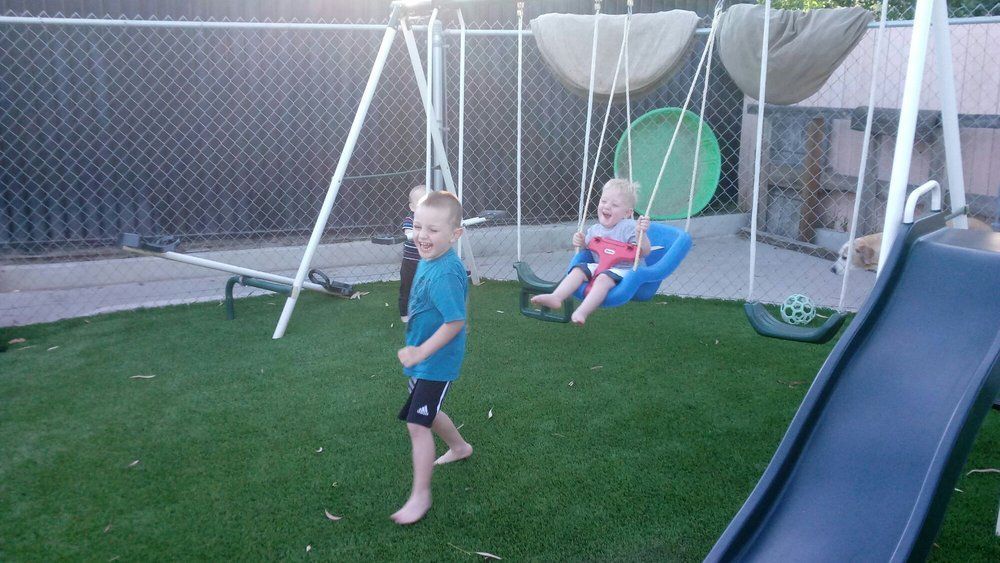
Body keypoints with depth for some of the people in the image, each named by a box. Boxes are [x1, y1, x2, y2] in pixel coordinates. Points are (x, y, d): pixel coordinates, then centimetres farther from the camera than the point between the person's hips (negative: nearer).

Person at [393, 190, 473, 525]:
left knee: (417, 423, -9)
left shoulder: (445, 274, -28)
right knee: (427, 413, 27)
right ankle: (460, 447, 52)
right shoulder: (428, 261, 2)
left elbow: (456, 321, -30)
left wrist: (421, 352, -28)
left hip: (436, 363, -10)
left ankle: (420, 495, 2)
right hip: (422, 357, 10)